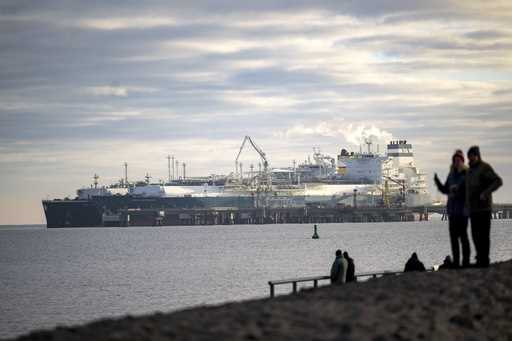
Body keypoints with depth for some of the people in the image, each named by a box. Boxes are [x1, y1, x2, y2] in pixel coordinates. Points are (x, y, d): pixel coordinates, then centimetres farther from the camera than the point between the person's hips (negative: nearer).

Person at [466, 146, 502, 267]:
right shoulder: (471, 170, 16)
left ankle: (484, 260, -4)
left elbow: (498, 181, -20)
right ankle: (480, 258, 17)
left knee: (483, 234, -6)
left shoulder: (485, 168, -10)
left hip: (484, 207, -8)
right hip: (473, 208, 8)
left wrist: (485, 193, -30)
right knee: (475, 235, 9)